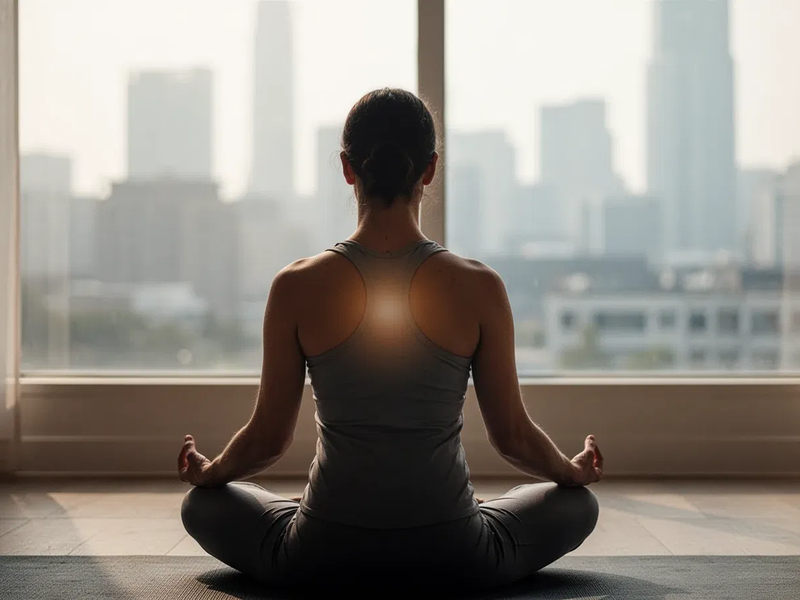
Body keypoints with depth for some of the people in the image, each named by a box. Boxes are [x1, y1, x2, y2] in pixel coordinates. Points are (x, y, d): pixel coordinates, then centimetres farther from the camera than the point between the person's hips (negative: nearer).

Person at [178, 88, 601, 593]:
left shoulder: (297, 288, -10)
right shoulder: (480, 289, -11)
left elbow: (267, 438, -2)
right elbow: (514, 437, -2)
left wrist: (208, 472, 21)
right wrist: (575, 471, 21)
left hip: (323, 559, 0)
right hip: (454, 561, 0)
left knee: (203, 504, 29)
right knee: (577, 503, 27)